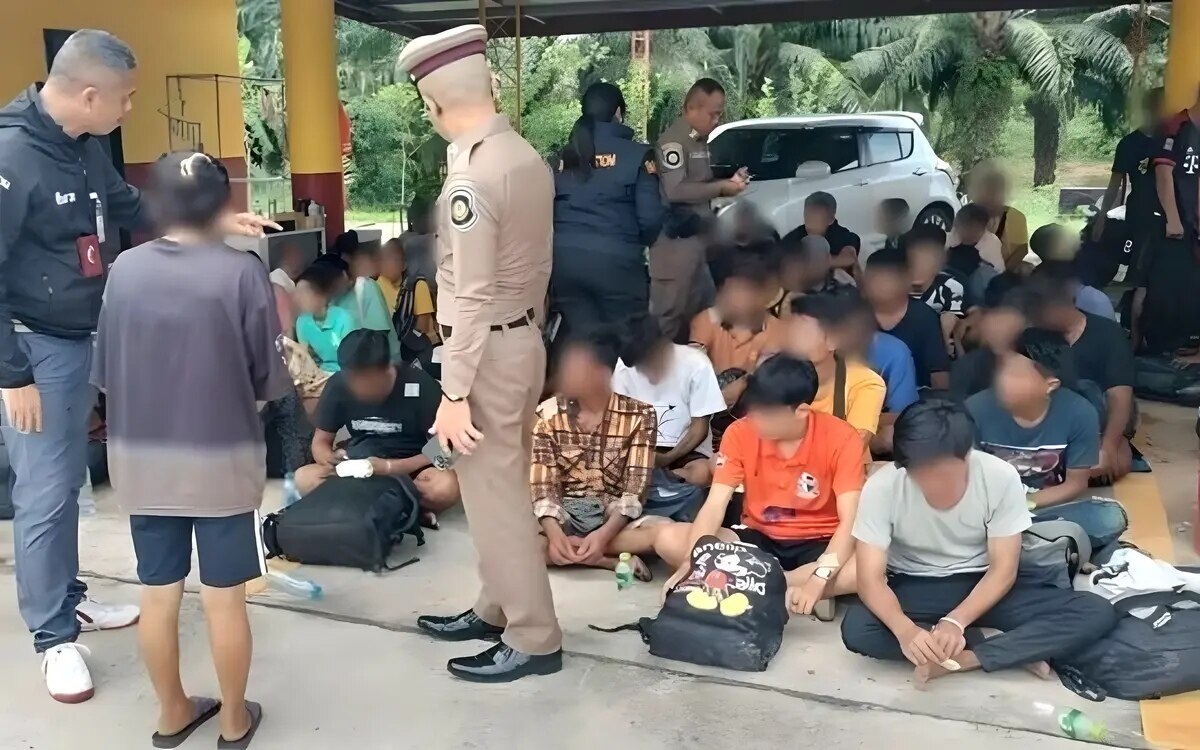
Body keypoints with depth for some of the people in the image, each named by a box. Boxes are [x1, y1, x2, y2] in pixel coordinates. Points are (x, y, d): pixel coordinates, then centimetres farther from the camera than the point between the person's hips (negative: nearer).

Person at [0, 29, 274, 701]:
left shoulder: (85, 146, 2)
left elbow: (130, 206, 21)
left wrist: (218, 221, 13)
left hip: (82, 338, 8)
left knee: (69, 482, 19)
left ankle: (70, 597, 35)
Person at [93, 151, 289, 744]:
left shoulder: (124, 269, -4)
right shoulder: (241, 272, -14)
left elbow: (105, 372, 2)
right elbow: (269, 381, -9)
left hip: (140, 459, 4)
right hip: (220, 460, -3)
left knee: (158, 593, 16)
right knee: (224, 598, 10)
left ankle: (172, 714, 33)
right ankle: (235, 721, 25)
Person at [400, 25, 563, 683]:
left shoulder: (469, 178, -21)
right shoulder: (527, 158, 6)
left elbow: (470, 296, -22)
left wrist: (453, 393, -18)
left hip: (488, 351, -9)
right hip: (524, 339, 9)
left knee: (494, 496, 1)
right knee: (503, 486, 18)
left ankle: (534, 639, 12)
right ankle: (497, 610, 32)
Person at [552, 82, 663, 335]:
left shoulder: (564, 155, 8)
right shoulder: (637, 154, -3)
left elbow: (548, 209, 7)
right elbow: (650, 217, -7)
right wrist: (641, 243, 14)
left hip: (564, 260, 4)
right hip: (616, 261, -4)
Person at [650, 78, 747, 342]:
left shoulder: (700, 140, 15)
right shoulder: (674, 140, -14)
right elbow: (676, 190, -24)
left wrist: (730, 181, 8)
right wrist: (722, 187, -18)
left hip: (695, 236, 10)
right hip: (675, 239, -10)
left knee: (702, 308, 17)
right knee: (668, 313, -5)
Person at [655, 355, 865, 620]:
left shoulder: (840, 438, -18)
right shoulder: (740, 433, -11)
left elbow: (850, 520, -23)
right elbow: (715, 505, -16)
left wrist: (820, 578, -39)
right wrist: (692, 561, -34)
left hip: (819, 544, -2)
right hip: (758, 538, 3)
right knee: (668, 540, -21)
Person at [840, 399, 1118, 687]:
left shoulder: (1001, 477, -20)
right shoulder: (881, 487, -22)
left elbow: (1003, 570, -13)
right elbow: (871, 579, -21)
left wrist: (955, 621, -29)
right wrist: (905, 630, -41)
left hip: (982, 586, 1)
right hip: (914, 589, 0)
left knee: (1096, 613, -21)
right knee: (855, 629, -34)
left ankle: (961, 659, -23)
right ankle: (1015, 651, -18)